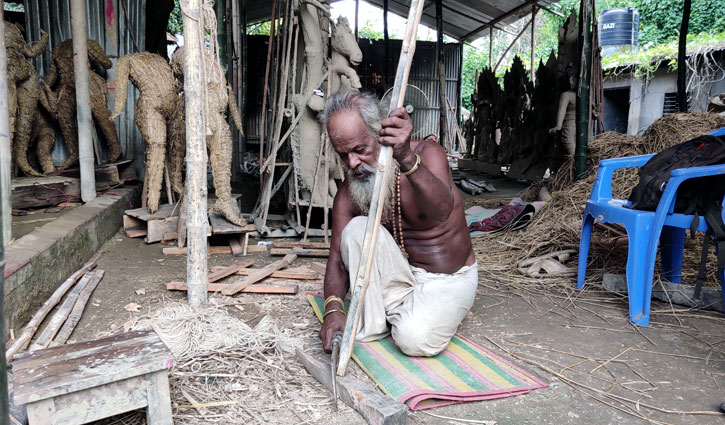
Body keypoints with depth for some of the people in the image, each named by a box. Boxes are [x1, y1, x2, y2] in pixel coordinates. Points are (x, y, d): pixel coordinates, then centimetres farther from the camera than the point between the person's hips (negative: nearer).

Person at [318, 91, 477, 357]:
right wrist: (333, 309, -28)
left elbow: (442, 210, -41)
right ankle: (371, 326, -12)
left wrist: (407, 160, -59)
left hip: (449, 279, -3)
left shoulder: (426, 154, -19)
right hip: (402, 275, 4)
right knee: (357, 229, -24)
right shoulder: (347, 193, -8)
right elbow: (338, 256, -9)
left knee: (414, 339, -30)